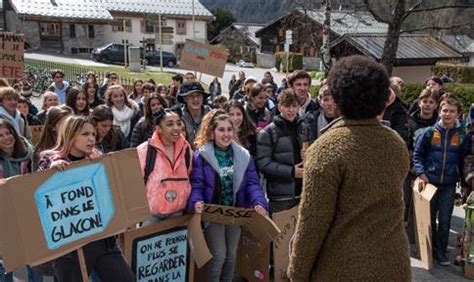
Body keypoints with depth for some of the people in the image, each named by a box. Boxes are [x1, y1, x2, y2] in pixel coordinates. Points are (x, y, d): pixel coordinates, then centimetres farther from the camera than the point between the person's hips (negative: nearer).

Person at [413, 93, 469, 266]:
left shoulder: (462, 136, -1)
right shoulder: (430, 132, -6)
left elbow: (464, 161, 8)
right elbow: (417, 154, 0)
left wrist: (464, 183, 9)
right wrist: (421, 173, -12)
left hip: (449, 185, 1)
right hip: (430, 182, -1)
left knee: (445, 220, 5)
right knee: (429, 217, 12)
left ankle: (440, 251, 19)